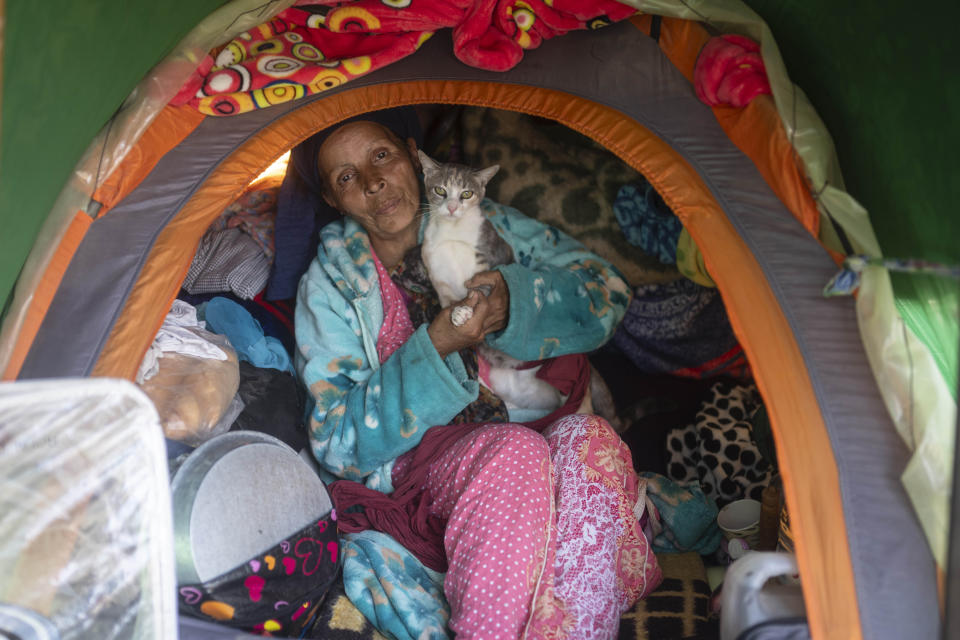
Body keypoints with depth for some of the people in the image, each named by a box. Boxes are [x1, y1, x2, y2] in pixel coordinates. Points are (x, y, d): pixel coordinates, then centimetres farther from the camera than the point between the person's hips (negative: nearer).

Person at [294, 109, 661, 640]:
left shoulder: (484, 223, 4)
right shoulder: (331, 281, -2)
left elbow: (606, 289, 2)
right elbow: (338, 443, -7)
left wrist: (514, 300, -19)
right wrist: (433, 349, -22)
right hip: (421, 462, -2)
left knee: (587, 439, -32)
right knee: (513, 452, -35)